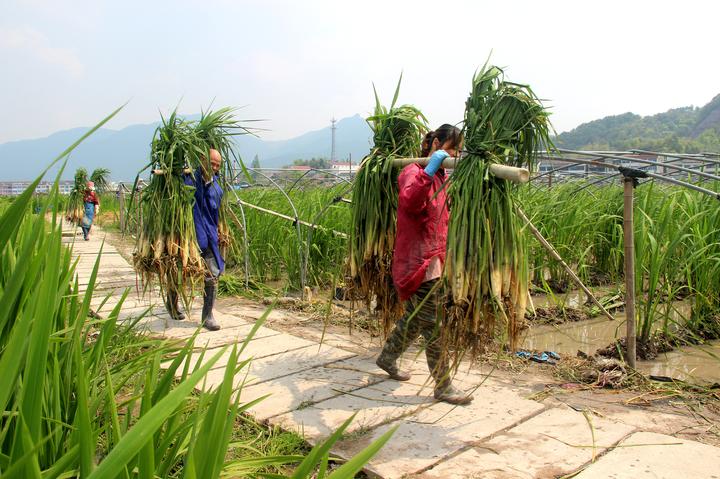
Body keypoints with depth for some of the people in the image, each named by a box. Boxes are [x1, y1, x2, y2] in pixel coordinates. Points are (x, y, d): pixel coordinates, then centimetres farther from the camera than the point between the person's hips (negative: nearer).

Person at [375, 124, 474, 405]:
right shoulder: (414, 172, -13)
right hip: (418, 263, -10)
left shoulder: (442, 177, 16)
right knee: (434, 328, -2)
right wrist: (429, 171, -41)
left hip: (434, 261, 10)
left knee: (414, 320, 21)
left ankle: (387, 359, 40)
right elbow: (408, 202, -36)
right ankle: (443, 387, 9)